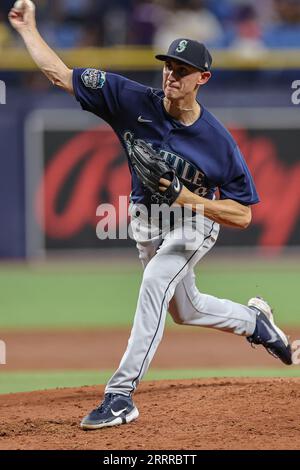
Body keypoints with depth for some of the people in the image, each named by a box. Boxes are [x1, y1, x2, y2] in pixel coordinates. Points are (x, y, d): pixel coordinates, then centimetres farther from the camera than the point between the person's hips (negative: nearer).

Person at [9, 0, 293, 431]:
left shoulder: (218, 140, -26)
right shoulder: (134, 102, -20)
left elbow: (242, 216, -21)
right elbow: (61, 75, -19)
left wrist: (189, 198, -33)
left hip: (194, 222, -5)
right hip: (147, 221, 5)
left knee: (156, 282, -32)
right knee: (185, 311, 22)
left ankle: (121, 394, -33)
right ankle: (254, 320, 54)